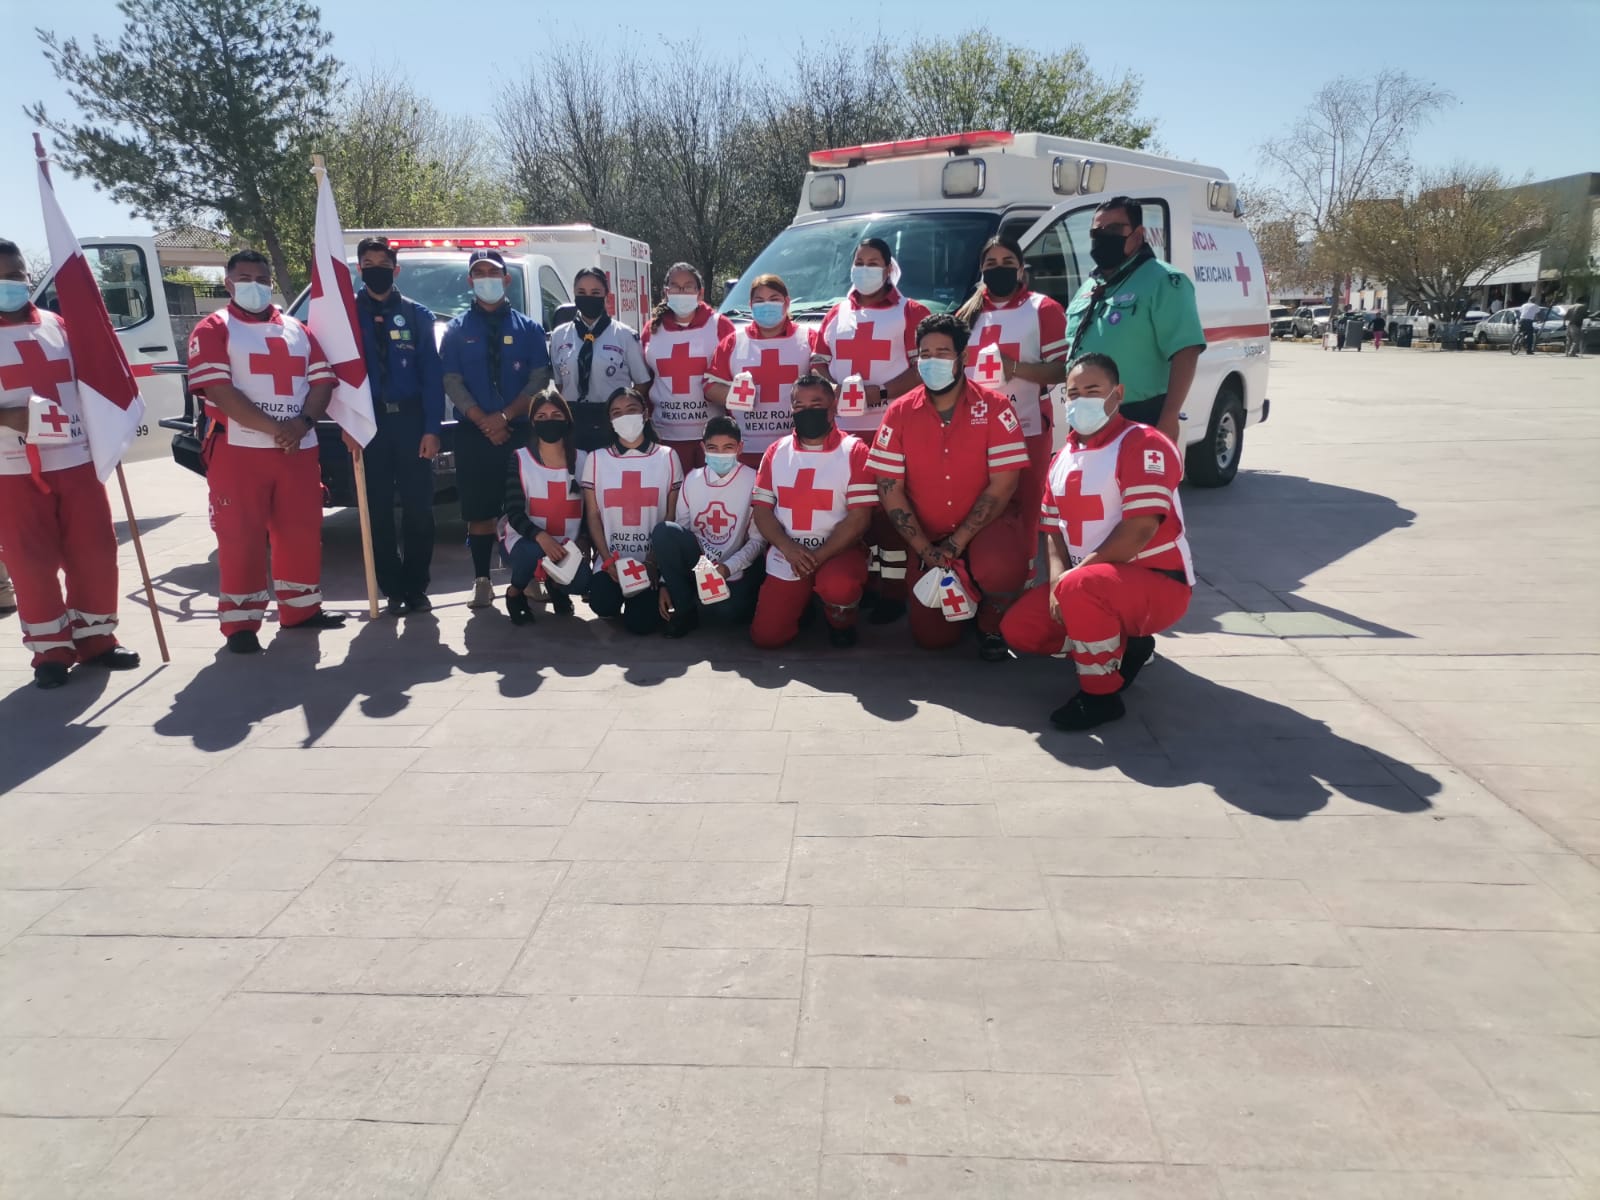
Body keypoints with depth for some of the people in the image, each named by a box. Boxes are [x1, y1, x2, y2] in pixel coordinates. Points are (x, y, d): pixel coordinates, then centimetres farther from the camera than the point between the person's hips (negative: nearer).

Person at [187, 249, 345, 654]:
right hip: (239, 450, -5)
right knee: (241, 538, -2)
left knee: (302, 531, 10)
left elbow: (322, 380, 8)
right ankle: (240, 623, 4)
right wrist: (273, 428, -20)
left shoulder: (296, 330, 16)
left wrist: (302, 423, -10)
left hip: (299, 449, 5)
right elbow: (219, 389, -12)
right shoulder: (214, 329, 0)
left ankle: (300, 608, 23)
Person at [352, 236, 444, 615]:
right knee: (378, 509, 4)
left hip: (411, 419, 0)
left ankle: (416, 587, 11)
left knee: (418, 507, 0)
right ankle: (393, 589, 13)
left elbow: (432, 374, 1)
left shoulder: (416, 314, 7)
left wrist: (431, 428, -8)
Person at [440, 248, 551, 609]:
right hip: (472, 433, 1)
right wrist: (483, 421, -12)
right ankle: (482, 581, 9)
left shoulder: (528, 328, 9)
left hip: (521, 430, 0)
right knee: (478, 512, 1)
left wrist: (506, 416, -12)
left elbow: (539, 379, 0)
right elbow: (452, 382, 1)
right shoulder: (457, 331, 10)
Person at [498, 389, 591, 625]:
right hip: (525, 539, -2)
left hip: (568, 544, 2)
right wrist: (541, 537, -33)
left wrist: (583, 541, -15)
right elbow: (514, 513, -14)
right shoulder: (519, 459, -7)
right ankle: (515, 592, -2)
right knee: (535, 552, -37)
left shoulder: (582, 459, 1)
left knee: (581, 583, -27)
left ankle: (555, 585, 14)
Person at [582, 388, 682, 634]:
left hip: (652, 561, -1)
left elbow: (672, 515, 2)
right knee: (602, 606, -27)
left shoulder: (667, 457, 3)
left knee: (640, 622, -19)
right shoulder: (596, 459, 6)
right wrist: (609, 561, -9)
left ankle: (646, 596, 16)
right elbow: (593, 516, 4)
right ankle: (619, 594, 10)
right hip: (611, 560, 1)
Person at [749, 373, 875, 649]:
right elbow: (762, 510, 3)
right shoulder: (775, 452, 7)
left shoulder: (854, 451, -6)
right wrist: (788, 548, -15)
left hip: (838, 551, -3)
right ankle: (803, 601, 28)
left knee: (839, 587, -38)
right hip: (786, 556, 4)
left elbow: (859, 517, -12)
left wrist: (820, 556, -19)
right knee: (765, 637, -5)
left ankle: (841, 622, 0)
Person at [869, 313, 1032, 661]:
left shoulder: (995, 407, -10)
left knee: (999, 569, -36)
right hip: (928, 538, 2)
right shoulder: (900, 413, -4)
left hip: (986, 527, -2)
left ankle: (991, 623, 0)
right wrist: (925, 549, -13)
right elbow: (889, 488, -6)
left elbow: (1003, 484, -15)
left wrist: (957, 543, -20)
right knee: (932, 637, -5)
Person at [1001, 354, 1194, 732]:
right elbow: (1055, 530, 12)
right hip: (1095, 583, 9)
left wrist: (1070, 579, -23)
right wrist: (1058, 580, -9)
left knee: (1079, 588, -37)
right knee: (1018, 628, 0)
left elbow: (1139, 530, -25)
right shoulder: (1064, 456, 10)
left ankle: (1101, 694, -16)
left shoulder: (1143, 445, -15)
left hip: (1157, 583, -9)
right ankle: (1122, 647, 13)